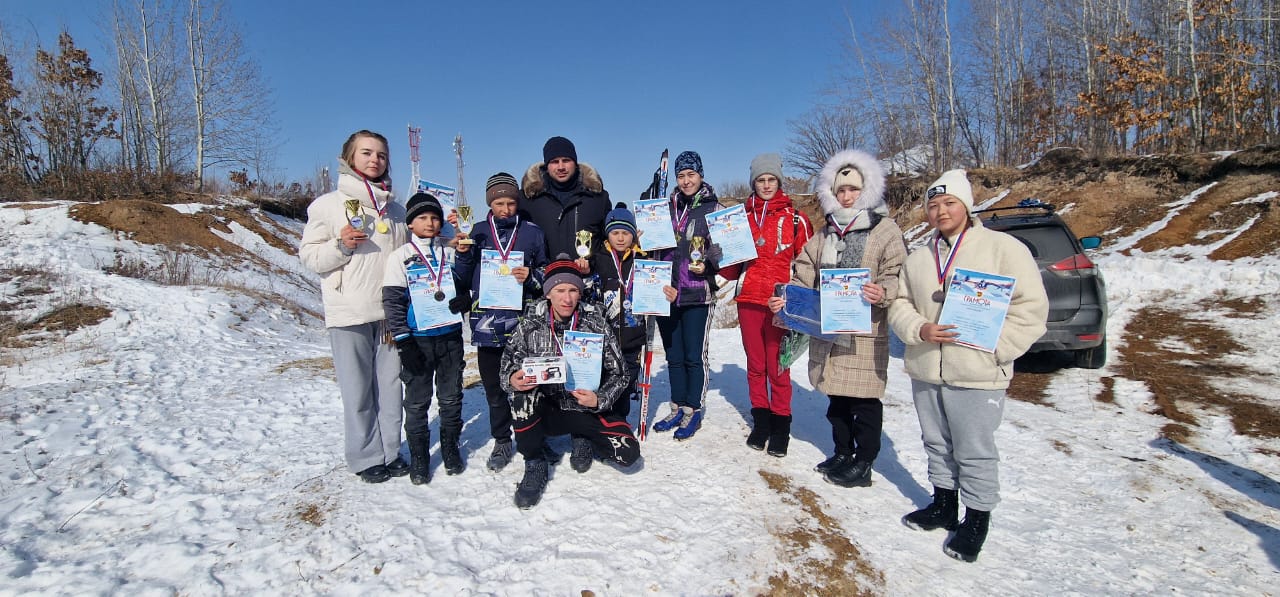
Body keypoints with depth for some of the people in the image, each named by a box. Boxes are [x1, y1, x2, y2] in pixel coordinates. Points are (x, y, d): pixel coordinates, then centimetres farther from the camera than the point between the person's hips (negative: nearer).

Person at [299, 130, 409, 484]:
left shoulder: (395, 210, 16)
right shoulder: (328, 205, 3)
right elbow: (309, 256, 1)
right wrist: (341, 246, -16)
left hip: (391, 311, 4)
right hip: (349, 313, -3)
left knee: (391, 384, 8)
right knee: (358, 389, 2)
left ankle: (391, 451, 21)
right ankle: (366, 458, 15)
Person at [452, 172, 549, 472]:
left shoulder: (532, 232, 6)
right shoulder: (478, 233, 9)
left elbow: (547, 272, 8)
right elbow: (464, 281, 11)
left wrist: (531, 276, -12)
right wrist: (463, 255, -6)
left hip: (523, 320, -1)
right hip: (487, 321, 2)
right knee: (494, 386, 9)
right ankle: (502, 442, 22)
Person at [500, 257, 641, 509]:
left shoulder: (597, 324, -7)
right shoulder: (531, 324, -6)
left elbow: (618, 373, -3)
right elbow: (508, 365, -3)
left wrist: (599, 400, -21)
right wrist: (512, 379, -28)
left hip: (586, 410, 1)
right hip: (546, 411, 0)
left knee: (628, 452, -17)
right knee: (522, 394, -32)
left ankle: (584, 440, 17)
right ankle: (534, 466, -11)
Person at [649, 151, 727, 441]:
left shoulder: (714, 208, 1)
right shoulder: (667, 207, 12)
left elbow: (723, 248, -1)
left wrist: (707, 266, -18)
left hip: (697, 296, -4)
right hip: (666, 294, 4)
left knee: (694, 356, 1)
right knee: (673, 355, 12)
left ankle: (693, 411, 15)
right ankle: (678, 407, 25)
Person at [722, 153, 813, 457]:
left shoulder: (794, 218, 2)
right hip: (748, 299, 3)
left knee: (777, 366, -1)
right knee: (755, 364, 11)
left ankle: (781, 425, 14)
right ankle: (760, 420, 24)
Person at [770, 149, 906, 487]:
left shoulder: (885, 230, -2)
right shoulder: (825, 234, 15)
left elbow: (896, 276, -9)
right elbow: (805, 276, 14)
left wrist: (883, 293, -30)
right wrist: (786, 299, -2)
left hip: (866, 332, -6)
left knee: (865, 399, 1)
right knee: (836, 396, 16)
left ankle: (863, 464, 16)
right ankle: (843, 453, 33)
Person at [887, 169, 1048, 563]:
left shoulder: (1002, 248, -5)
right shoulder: (918, 258, 11)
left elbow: (1031, 306, -7)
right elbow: (899, 305, 12)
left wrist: (993, 348, -14)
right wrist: (919, 330, -9)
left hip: (976, 375, -5)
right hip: (925, 370, 5)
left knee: (974, 452, 5)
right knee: (937, 444, 18)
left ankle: (977, 519, 24)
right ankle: (943, 505, 36)